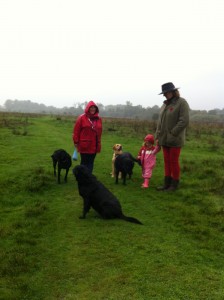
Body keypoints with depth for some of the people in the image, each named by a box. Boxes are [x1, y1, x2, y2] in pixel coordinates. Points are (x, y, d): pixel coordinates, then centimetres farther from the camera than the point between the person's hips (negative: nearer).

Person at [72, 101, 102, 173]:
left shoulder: (98, 119, 6)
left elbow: (99, 132, 12)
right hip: (84, 145, -4)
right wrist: (76, 142, -6)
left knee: (91, 162, 9)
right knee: (84, 162, 5)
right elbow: (76, 131, -5)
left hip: (94, 145, 4)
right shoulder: (82, 118, -6)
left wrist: (99, 143, 11)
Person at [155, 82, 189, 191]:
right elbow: (160, 122, 16)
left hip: (175, 140, -7)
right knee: (167, 161, 12)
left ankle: (174, 185, 13)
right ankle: (167, 184, 21)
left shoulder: (182, 103, -8)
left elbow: (184, 121, -16)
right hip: (164, 139, 7)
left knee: (174, 162, 1)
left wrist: (172, 133, -18)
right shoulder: (165, 104, 14)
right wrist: (158, 136, 9)